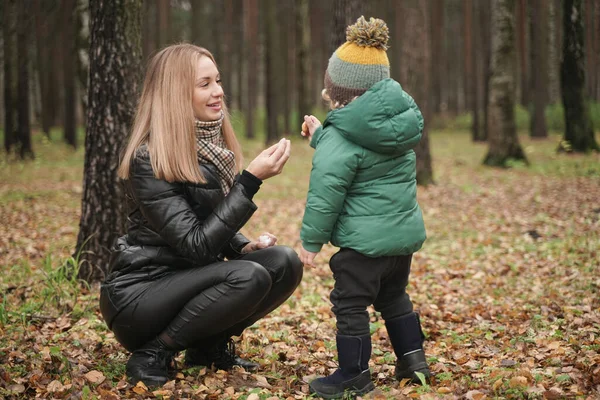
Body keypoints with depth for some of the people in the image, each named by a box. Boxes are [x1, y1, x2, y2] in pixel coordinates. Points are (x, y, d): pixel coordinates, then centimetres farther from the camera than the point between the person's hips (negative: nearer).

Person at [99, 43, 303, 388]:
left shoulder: (213, 144, 4)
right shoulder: (150, 159, -21)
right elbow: (195, 245, -25)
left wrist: (245, 246, -5)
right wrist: (252, 179, -28)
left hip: (189, 280, 8)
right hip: (138, 295, -7)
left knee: (284, 263, -12)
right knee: (249, 276, -29)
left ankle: (209, 346, 5)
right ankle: (153, 354, -12)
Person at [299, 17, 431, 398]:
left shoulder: (341, 138, -16)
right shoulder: (400, 119, 7)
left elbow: (326, 192, -17)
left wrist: (312, 240, -8)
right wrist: (322, 136, 19)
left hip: (365, 241, -8)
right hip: (406, 232, 8)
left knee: (351, 306, 5)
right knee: (393, 296, 25)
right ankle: (413, 357, 30)